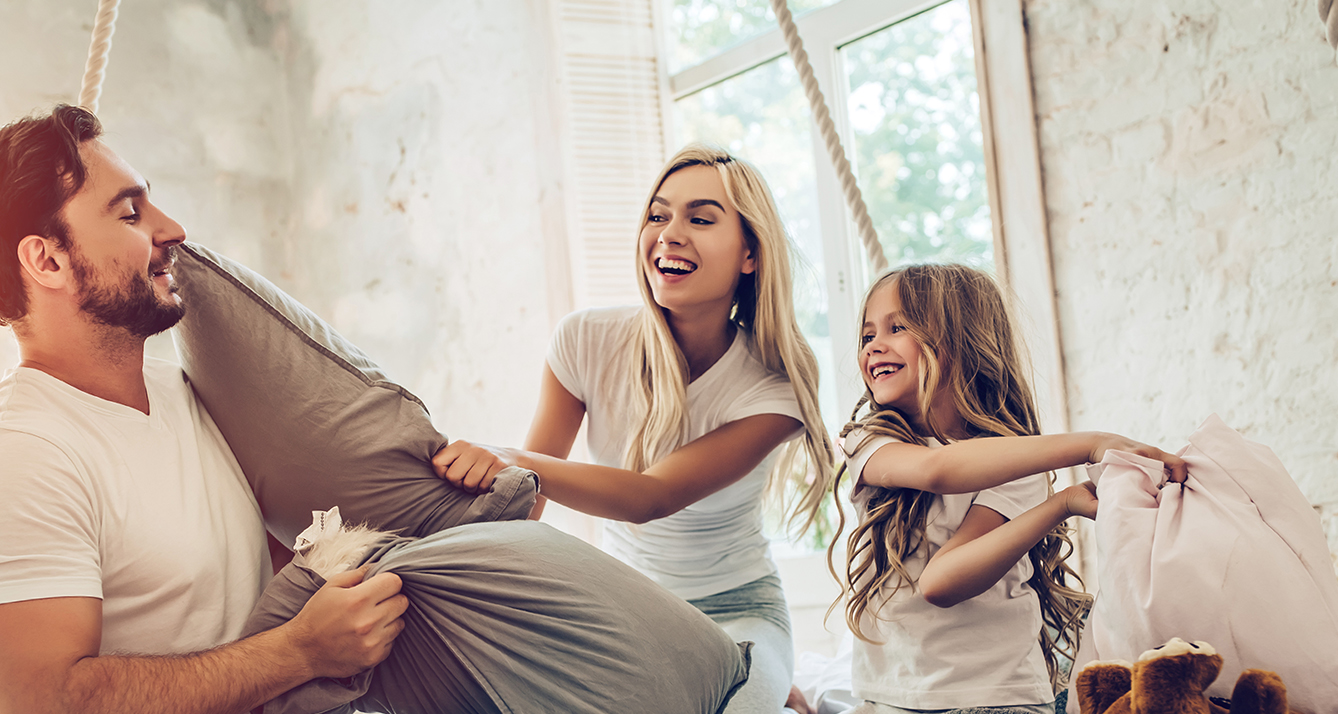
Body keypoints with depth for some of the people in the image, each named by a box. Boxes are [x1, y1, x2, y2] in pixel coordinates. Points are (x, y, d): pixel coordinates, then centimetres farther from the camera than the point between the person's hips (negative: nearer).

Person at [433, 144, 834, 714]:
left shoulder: (772, 388, -19)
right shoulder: (588, 341, -12)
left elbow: (654, 495, -31)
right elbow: (526, 494, -7)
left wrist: (511, 462, -46)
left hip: (734, 609, -4)